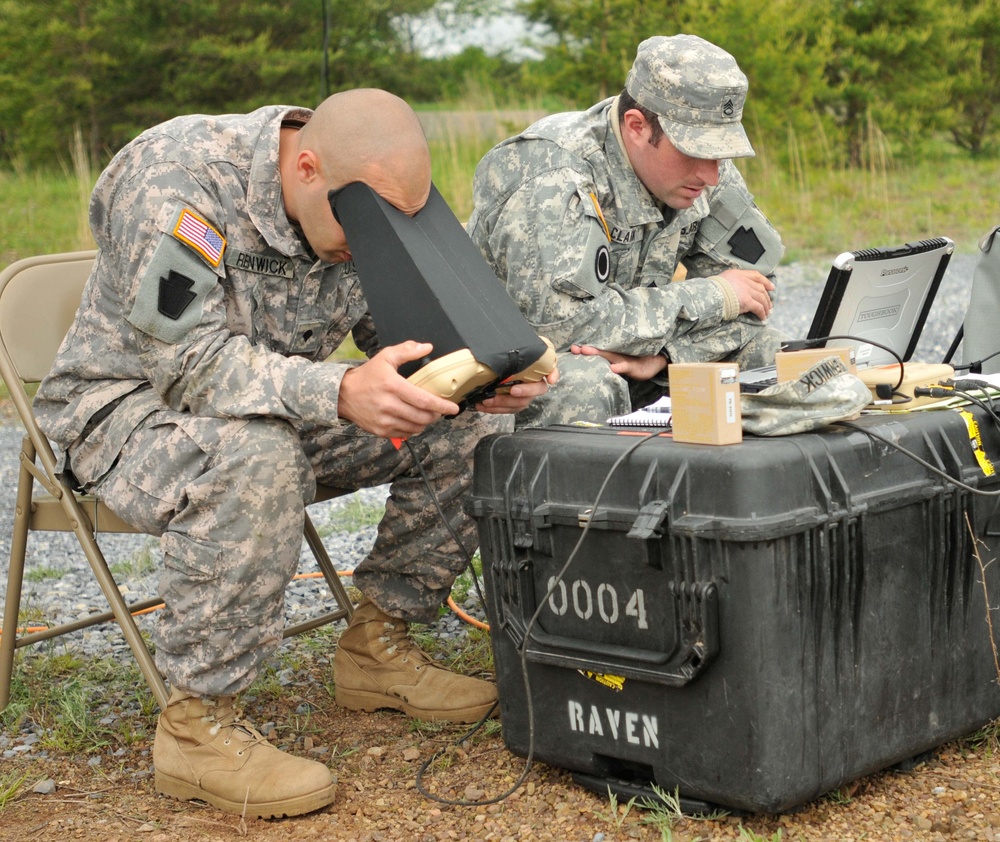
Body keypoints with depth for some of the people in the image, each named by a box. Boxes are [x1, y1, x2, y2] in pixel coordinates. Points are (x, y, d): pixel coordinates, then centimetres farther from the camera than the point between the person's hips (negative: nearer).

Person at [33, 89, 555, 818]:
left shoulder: (370, 202, -7)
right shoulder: (175, 179, -28)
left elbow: (408, 337, 0)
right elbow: (193, 363, -33)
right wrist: (341, 395, -47)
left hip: (281, 409, 7)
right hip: (132, 404, -7)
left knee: (476, 430, -7)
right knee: (252, 457, -41)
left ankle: (376, 647, 7)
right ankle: (197, 723, -27)